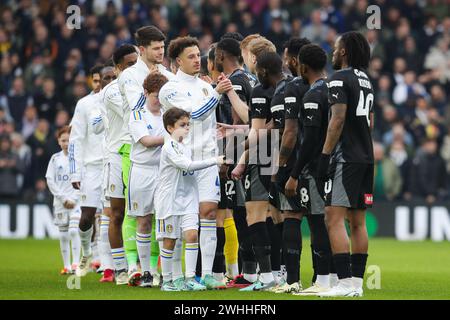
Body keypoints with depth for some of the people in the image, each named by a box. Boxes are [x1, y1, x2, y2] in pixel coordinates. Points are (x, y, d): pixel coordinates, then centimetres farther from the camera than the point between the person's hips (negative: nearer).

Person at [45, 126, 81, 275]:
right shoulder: (55, 158, 5)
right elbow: (50, 180, 3)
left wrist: (73, 199, -10)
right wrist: (63, 198, -6)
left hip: (77, 200, -3)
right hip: (60, 200, 3)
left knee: (74, 230, -17)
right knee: (63, 234, 4)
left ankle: (75, 263, -18)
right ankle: (66, 266, 11)